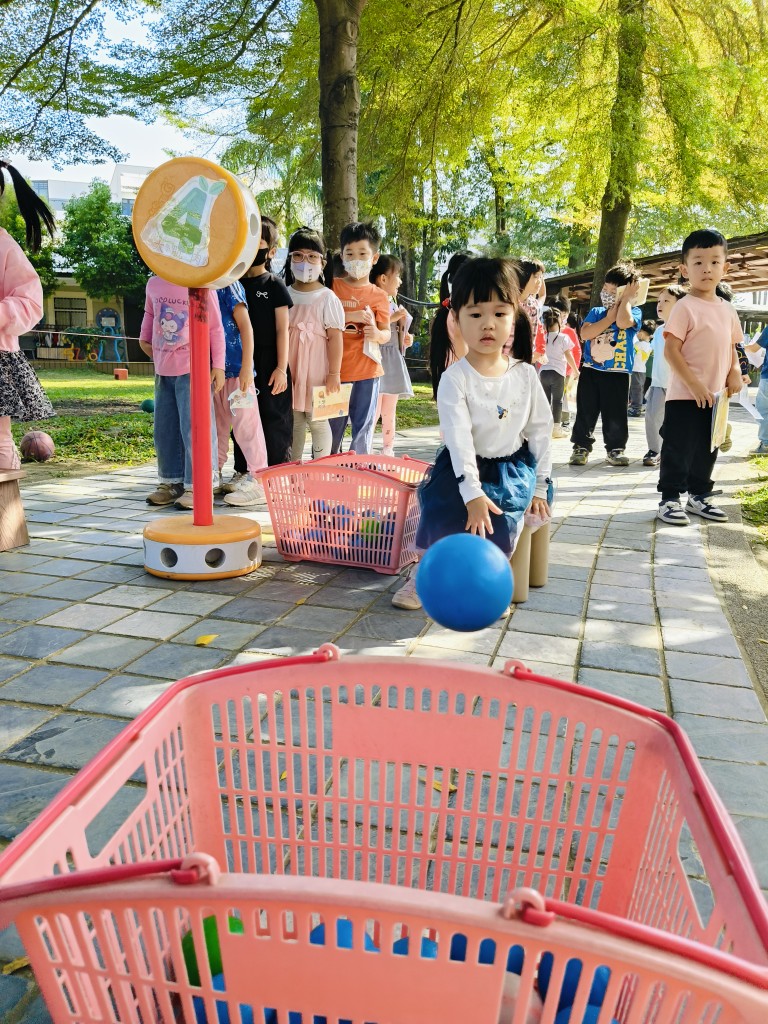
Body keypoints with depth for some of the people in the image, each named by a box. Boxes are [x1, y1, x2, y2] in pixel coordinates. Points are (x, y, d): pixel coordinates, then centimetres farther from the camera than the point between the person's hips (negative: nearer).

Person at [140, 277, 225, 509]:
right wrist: (144, 338, 15)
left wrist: (218, 366, -6)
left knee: (192, 427, -7)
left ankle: (195, 485, 0)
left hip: (192, 369, -6)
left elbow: (216, 328, -4)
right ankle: (170, 481, 21)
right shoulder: (153, 284, 9)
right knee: (164, 429, 10)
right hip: (163, 369, 6)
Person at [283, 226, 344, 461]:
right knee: (293, 418, 10)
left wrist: (334, 373, -12)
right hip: (289, 367, 4)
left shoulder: (327, 298, -5)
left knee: (317, 419, 2)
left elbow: (335, 337, -9)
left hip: (316, 369, -4)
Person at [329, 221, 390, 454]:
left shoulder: (379, 296, 5)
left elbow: (386, 333, 6)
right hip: (335, 368, 0)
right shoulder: (332, 286, 4)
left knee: (363, 426, 3)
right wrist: (349, 316, -15)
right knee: (333, 426, 9)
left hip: (367, 369, 0)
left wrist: (378, 334, -16)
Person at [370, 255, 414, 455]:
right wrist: (392, 318, -21)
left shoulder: (393, 303, 16)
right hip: (376, 360, -8)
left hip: (393, 362, 9)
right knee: (374, 411, -11)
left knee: (390, 411, 12)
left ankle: (388, 450, 20)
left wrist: (405, 338, 8)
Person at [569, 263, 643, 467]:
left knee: (615, 415, 2)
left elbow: (623, 322, -24)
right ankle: (581, 446, 14)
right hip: (590, 370, 2)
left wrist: (626, 299, -11)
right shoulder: (596, 312, 8)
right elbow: (585, 334, -9)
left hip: (617, 373, -2)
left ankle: (615, 448, 15)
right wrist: (608, 318, -11)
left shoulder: (634, 312, 1)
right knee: (585, 412, 5)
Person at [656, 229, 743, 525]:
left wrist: (735, 373, 0)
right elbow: (671, 350, -15)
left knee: (707, 450, 15)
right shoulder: (685, 307, -10)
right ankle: (669, 499, 8)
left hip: (715, 396, 7)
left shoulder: (727, 309, 11)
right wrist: (694, 384, -20)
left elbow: (731, 347, 20)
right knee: (678, 450, -2)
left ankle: (699, 495, 28)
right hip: (684, 396, -7)